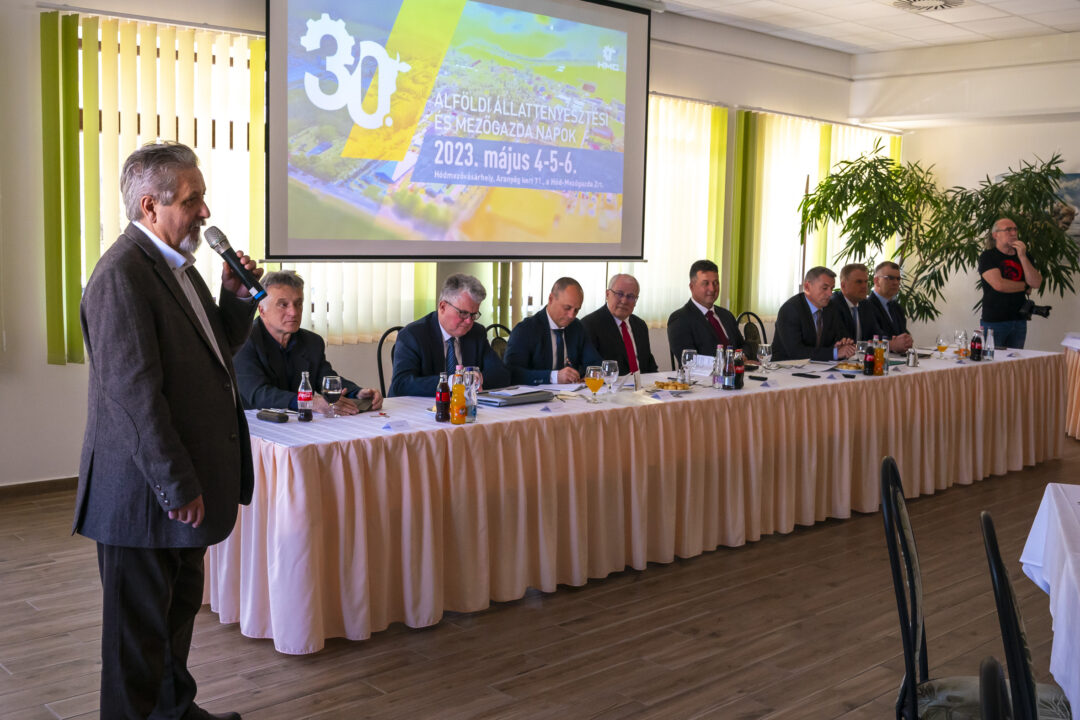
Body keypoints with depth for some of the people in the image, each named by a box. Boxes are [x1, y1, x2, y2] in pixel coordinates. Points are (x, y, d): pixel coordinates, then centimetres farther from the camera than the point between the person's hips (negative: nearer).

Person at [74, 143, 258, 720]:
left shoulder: (175, 265, 11)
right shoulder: (123, 274, -20)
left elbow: (215, 349, 21)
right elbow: (133, 391, -24)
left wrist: (235, 296, 3)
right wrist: (177, 485, -22)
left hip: (185, 478, 10)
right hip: (146, 494, -10)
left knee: (180, 607, 24)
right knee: (140, 623, 5)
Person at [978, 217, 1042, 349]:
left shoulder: (1024, 256, 13)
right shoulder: (988, 256, -3)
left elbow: (1036, 283, -1)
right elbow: (998, 285, -17)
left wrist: (1022, 256, -9)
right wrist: (1025, 286, -1)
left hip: (1019, 321, 5)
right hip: (994, 321, -5)